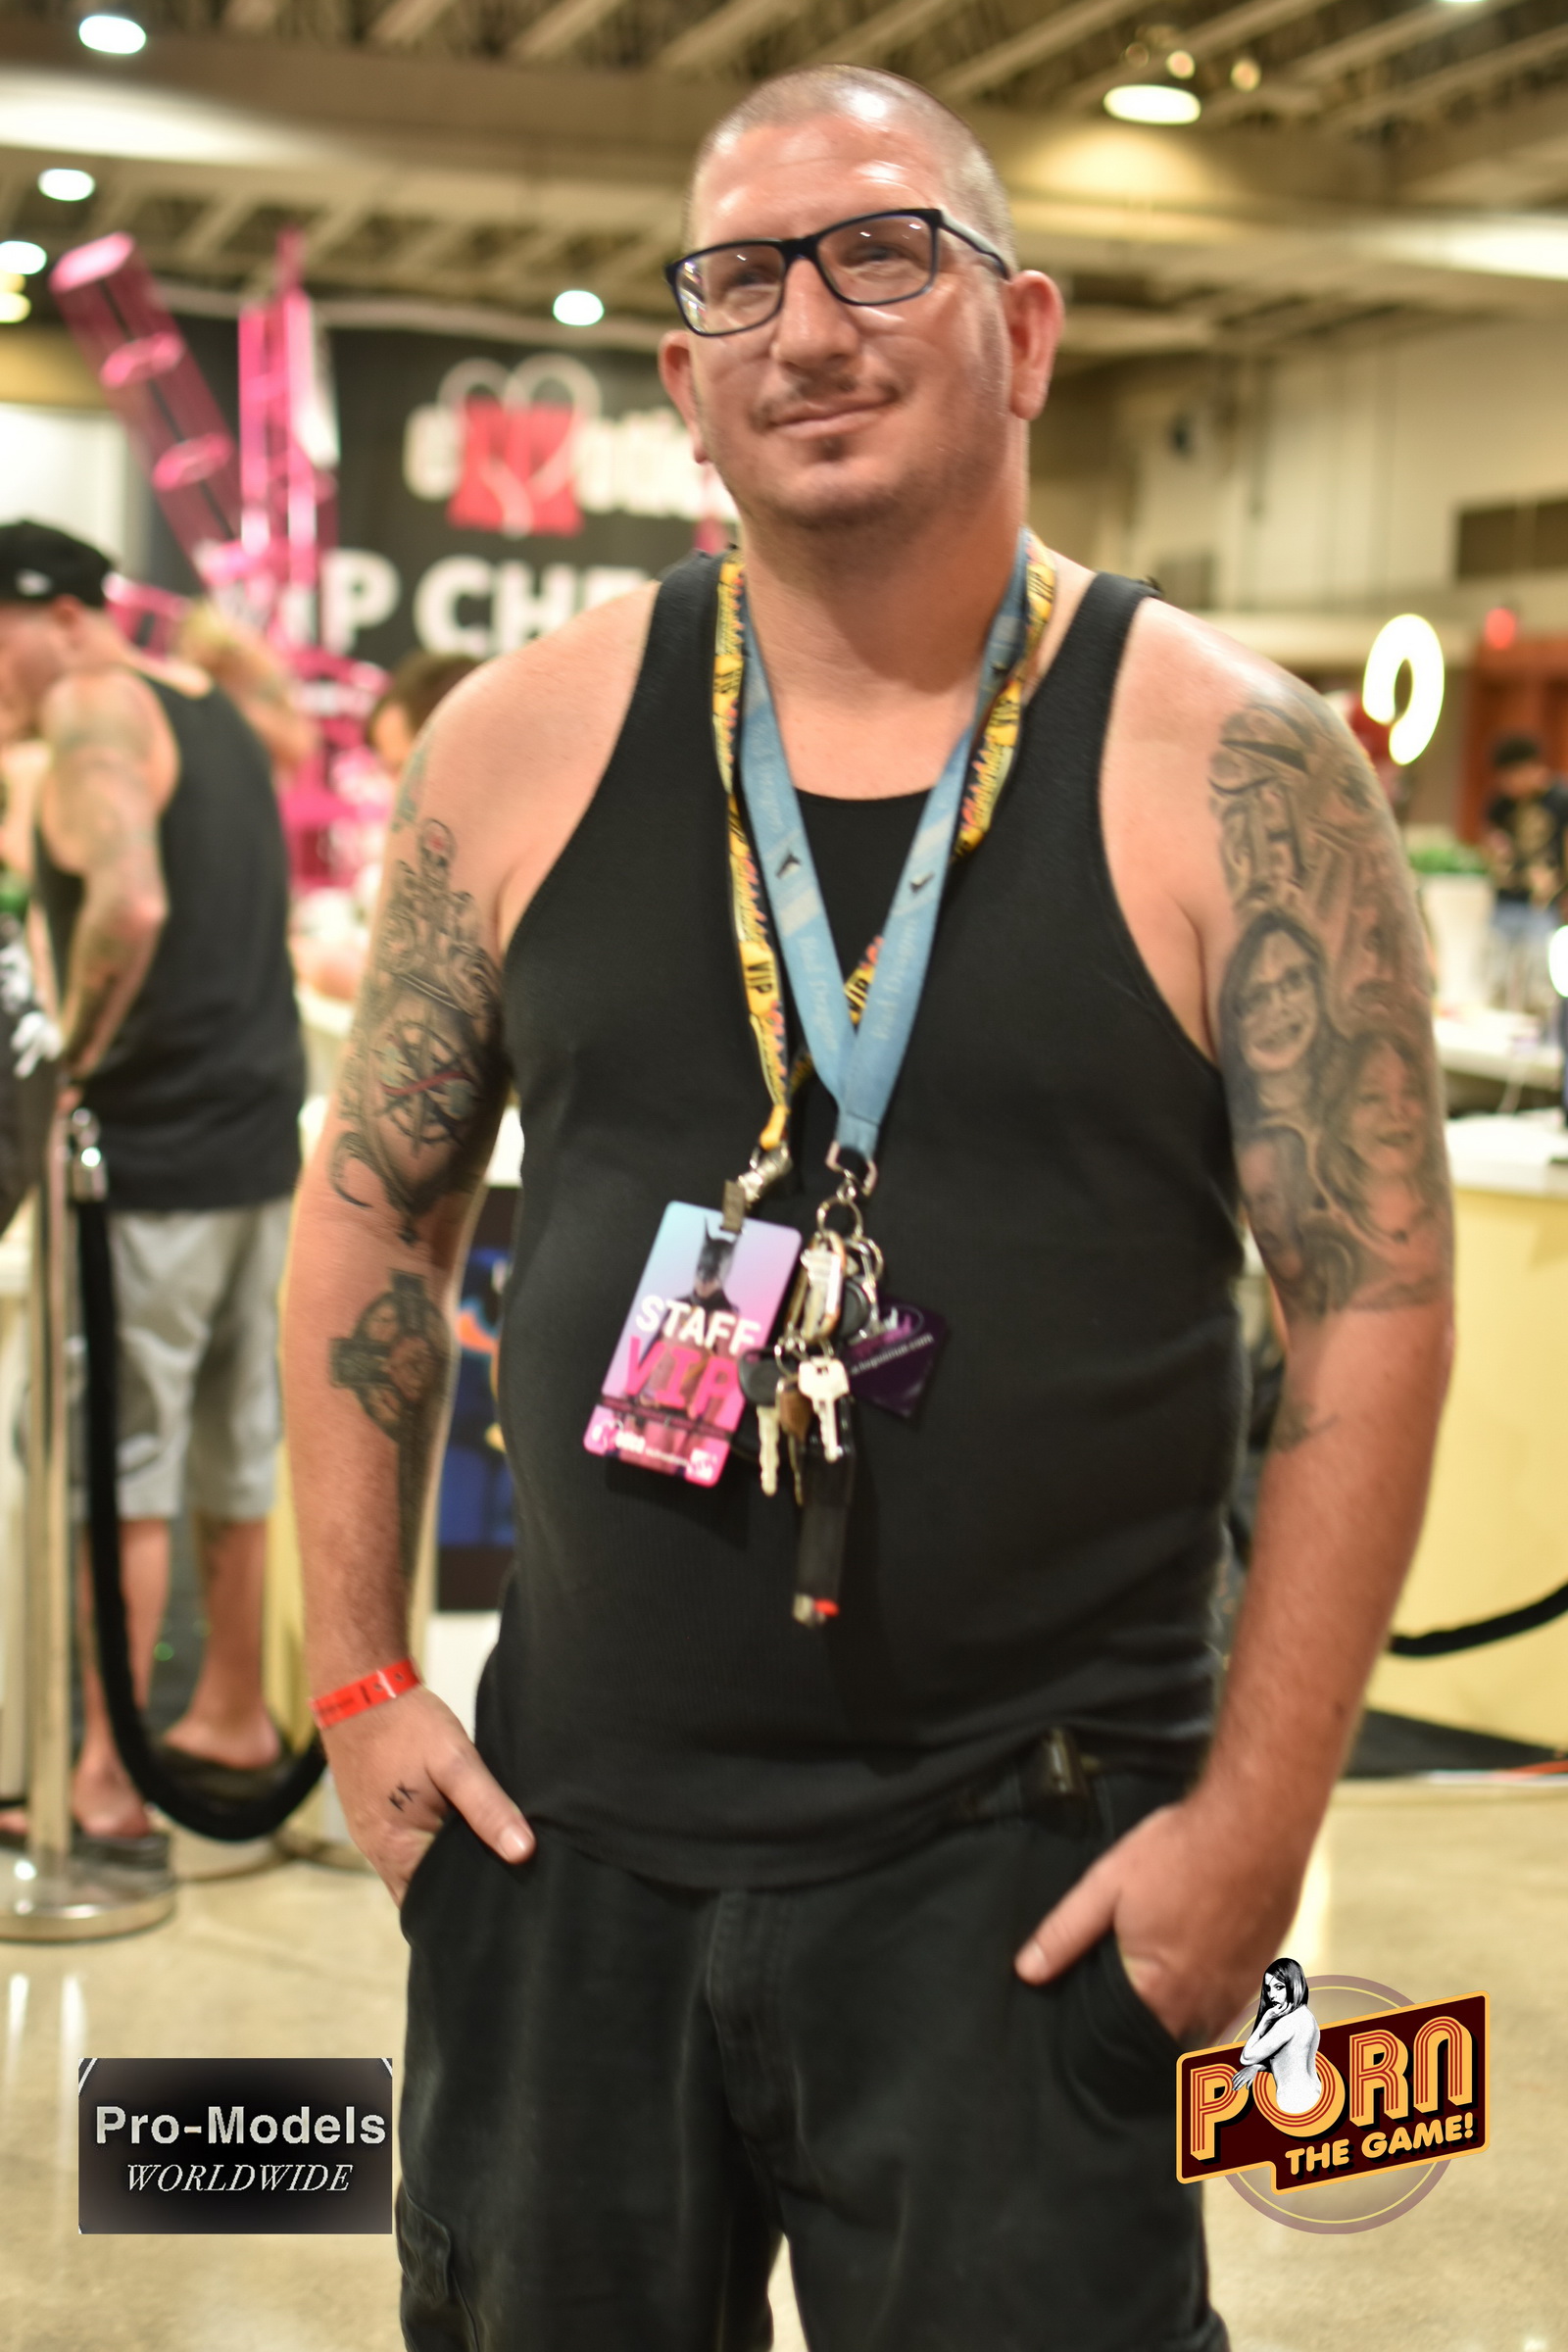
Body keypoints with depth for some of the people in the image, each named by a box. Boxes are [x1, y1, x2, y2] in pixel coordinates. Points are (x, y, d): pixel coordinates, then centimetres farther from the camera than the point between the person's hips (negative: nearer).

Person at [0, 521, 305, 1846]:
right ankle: (234, 1715, 29)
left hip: (152, 1147, -9)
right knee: (236, 1459, 17)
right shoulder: (213, 708, 16)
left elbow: (130, 907, -27)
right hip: (263, 1134, 9)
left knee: (120, 1469, -3)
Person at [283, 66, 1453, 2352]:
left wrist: (1256, 1818, -10)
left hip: (1028, 1879, -3)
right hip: (570, 1840, 3)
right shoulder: (527, 744, 1)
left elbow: (1374, 1309, -8)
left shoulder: (1235, 769, -8)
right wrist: (359, 1672, 6)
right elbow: (373, 1210, 10)